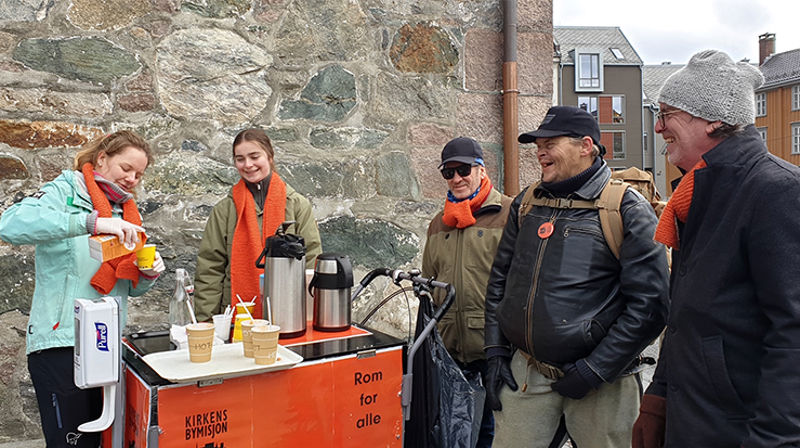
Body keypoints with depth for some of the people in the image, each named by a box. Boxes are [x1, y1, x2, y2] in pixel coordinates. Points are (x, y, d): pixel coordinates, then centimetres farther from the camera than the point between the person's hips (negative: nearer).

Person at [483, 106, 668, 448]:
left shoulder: (627, 208, -8)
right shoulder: (526, 204, 8)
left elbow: (649, 303, -12)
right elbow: (499, 279, 15)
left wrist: (594, 370, -13)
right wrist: (496, 352, 7)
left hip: (599, 382, -4)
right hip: (523, 374, 4)